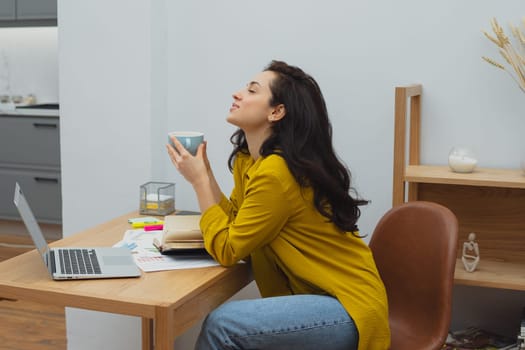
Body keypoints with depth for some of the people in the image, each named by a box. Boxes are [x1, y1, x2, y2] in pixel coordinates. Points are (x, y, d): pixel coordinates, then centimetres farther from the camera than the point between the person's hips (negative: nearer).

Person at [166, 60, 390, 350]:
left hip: (350, 307, -8)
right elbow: (234, 219, 4)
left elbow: (227, 249, -19)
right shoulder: (247, 158, 6)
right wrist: (203, 171, -1)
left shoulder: (276, 172, -23)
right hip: (321, 296, 9)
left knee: (221, 325, -20)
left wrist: (199, 180, -12)